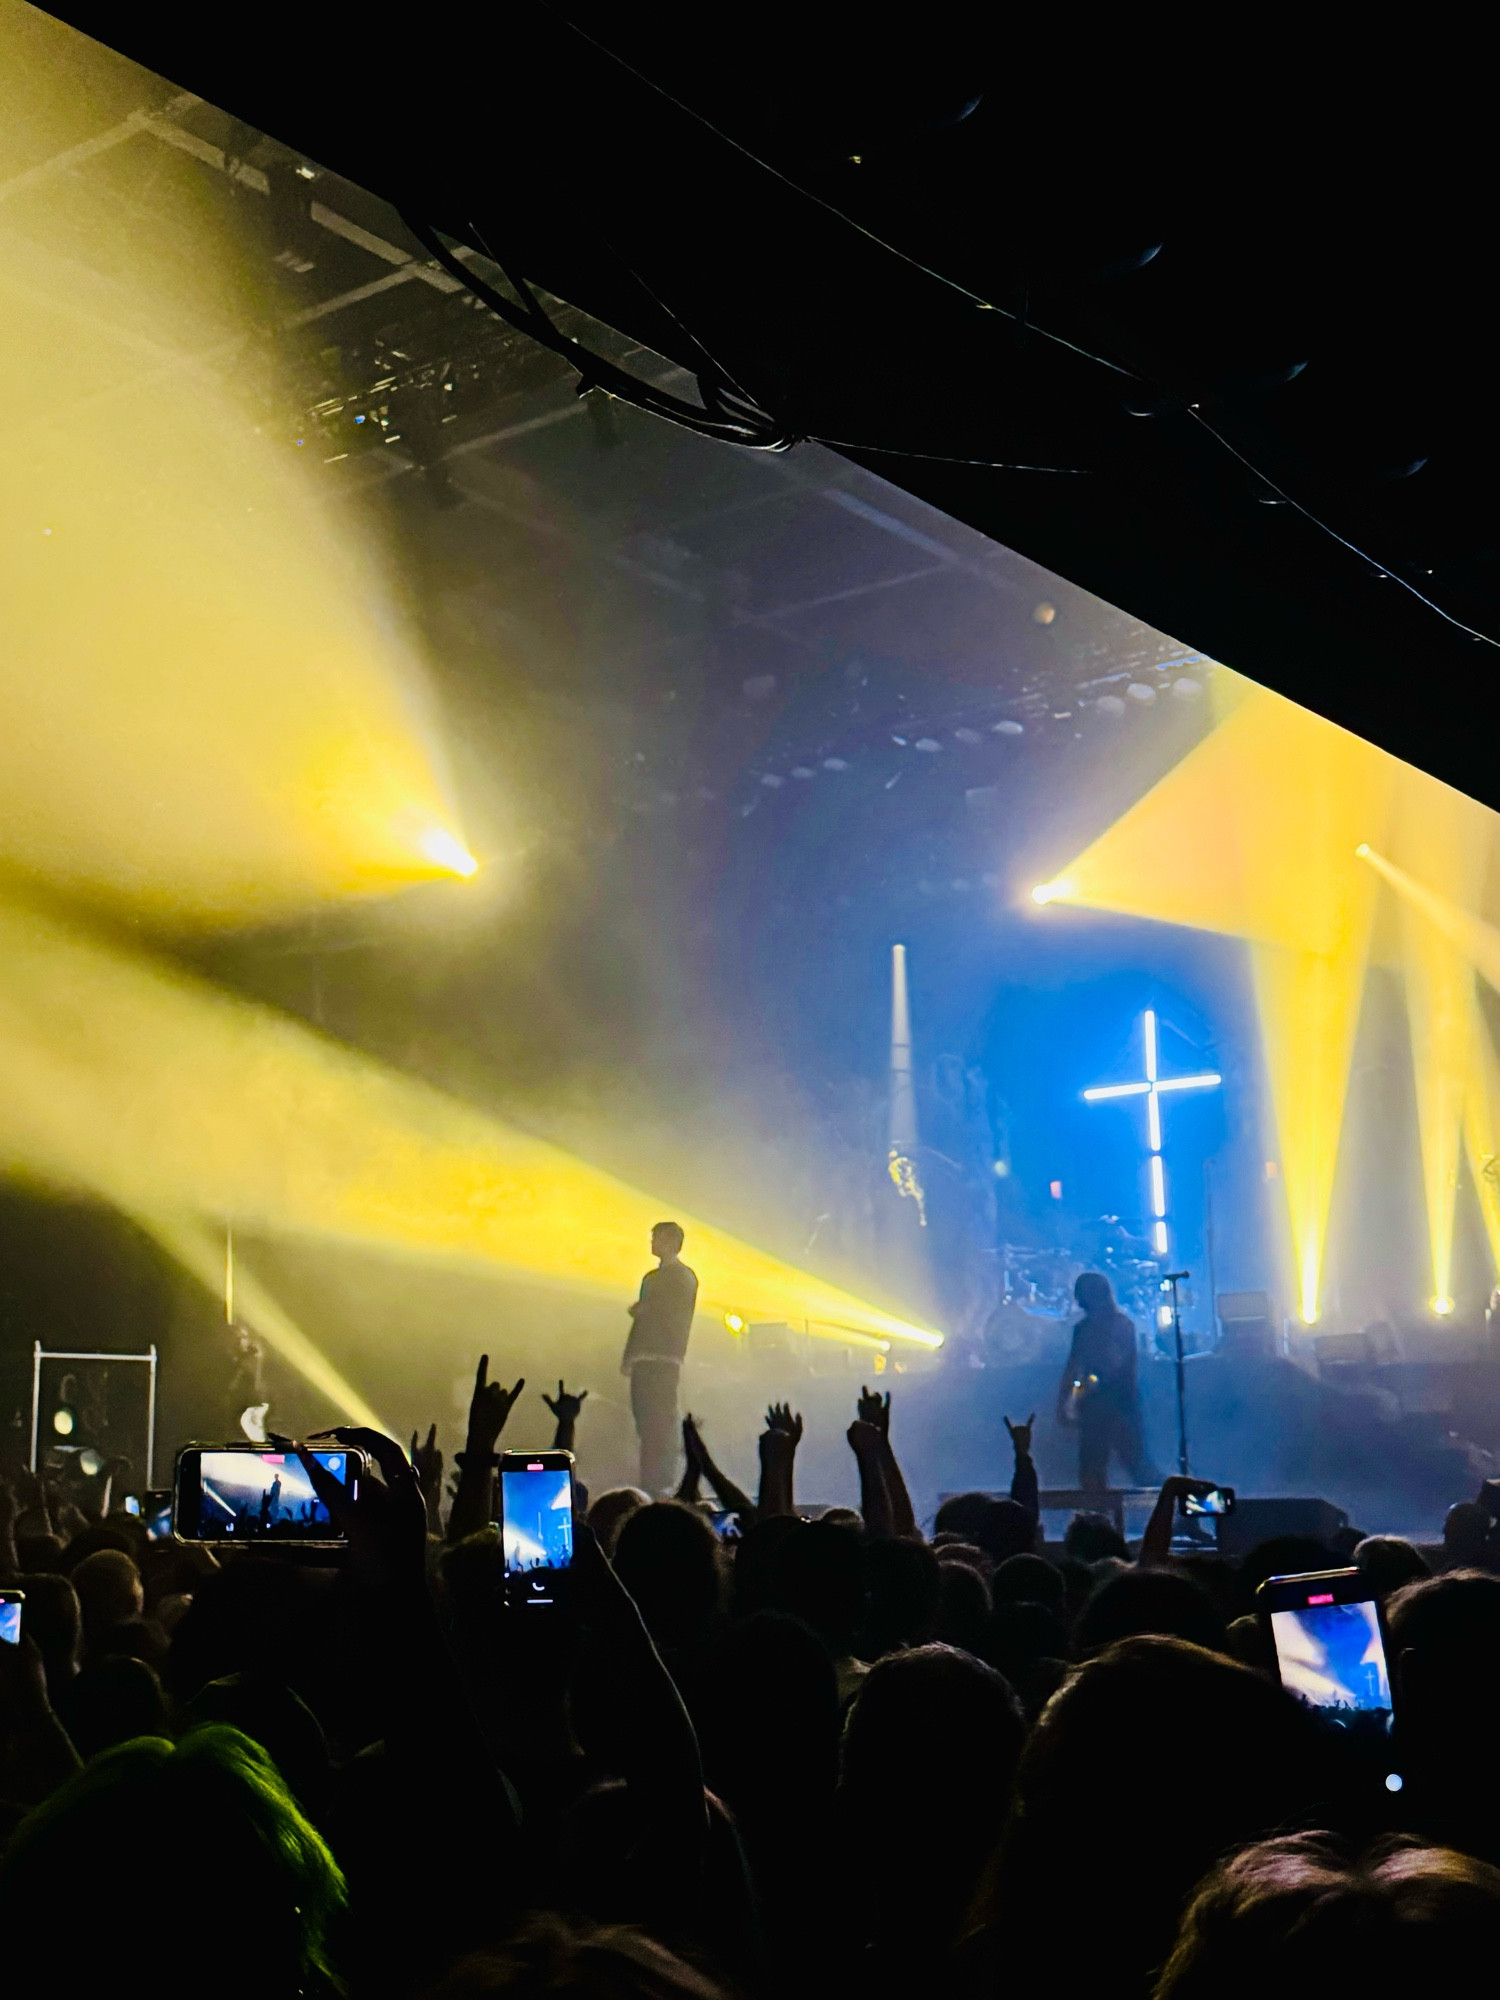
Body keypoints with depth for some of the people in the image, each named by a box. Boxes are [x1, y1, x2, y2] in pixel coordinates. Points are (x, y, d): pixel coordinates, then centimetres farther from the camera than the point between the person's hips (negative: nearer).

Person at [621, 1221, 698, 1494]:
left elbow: (678, 1318, -8)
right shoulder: (651, 1278, 23)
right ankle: (649, 1483, 5)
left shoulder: (683, 1277, -1)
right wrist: (628, 1356, 13)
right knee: (645, 1422, 4)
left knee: (661, 1422, -12)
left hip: (664, 1360, -8)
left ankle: (661, 1484, -13)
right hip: (644, 1359, 8)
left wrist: (644, 1310, -2)